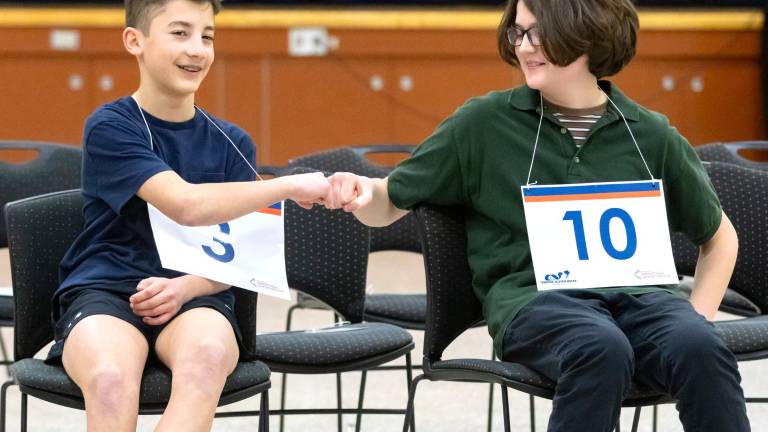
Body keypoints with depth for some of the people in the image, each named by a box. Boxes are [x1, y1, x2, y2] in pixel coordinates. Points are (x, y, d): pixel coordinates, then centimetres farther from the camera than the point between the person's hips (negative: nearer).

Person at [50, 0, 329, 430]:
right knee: (110, 377, -39)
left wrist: (186, 287, -14)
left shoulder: (232, 144, 10)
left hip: (196, 296, 3)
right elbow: (186, 204, -18)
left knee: (208, 353, -36)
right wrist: (290, 185, -16)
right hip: (104, 292, -3)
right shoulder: (110, 126, -4)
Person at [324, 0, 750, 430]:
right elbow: (391, 205, 15)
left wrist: (695, 321, 10)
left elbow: (720, 236, 26)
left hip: (638, 293, 2)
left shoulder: (651, 136, 14)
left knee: (703, 351, -34)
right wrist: (362, 193, -9)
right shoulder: (485, 123, 11)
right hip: (532, 296, -2)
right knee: (602, 350, -38)